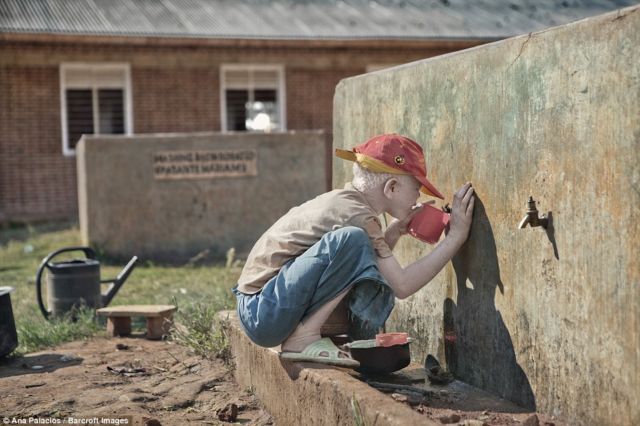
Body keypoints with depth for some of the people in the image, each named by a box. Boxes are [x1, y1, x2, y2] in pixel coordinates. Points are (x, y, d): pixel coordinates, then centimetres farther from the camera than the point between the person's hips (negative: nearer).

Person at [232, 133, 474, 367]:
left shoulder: (343, 200, 11)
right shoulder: (357, 216, -18)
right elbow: (402, 286, -17)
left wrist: (397, 228, 9)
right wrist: (456, 236, -14)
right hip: (262, 313, -10)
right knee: (351, 240, -26)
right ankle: (304, 336, -18)